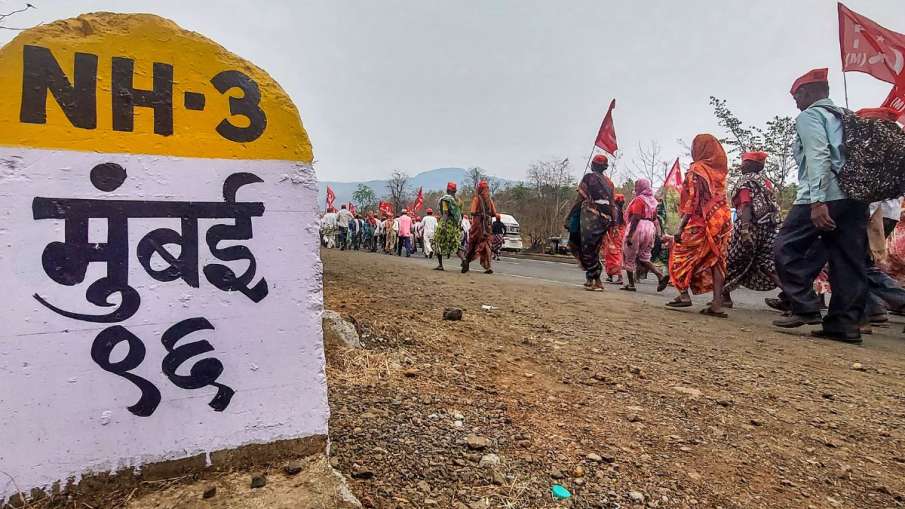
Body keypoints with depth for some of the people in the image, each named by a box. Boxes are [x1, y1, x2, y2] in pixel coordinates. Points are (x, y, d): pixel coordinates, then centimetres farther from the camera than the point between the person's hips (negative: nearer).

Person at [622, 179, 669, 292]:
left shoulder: (639, 199, -9)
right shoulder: (652, 200, 15)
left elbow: (636, 218, -18)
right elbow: (655, 218, 17)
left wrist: (630, 234, -20)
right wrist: (658, 232, 20)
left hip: (638, 228, -8)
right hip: (650, 229, 8)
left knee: (629, 257, 7)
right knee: (644, 258, 15)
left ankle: (631, 284, 7)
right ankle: (661, 276, -5)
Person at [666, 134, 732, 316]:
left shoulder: (696, 169, -7)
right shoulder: (720, 171, 13)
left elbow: (691, 202, -13)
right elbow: (720, 198, 11)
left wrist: (680, 228, -13)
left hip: (701, 221, -6)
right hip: (722, 220, 6)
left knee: (681, 254, 8)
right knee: (715, 259, 5)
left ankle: (684, 295, 0)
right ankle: (717, 304, 1)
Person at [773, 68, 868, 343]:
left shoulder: (809, 116, 2)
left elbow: (818, 156, -14)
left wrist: (818, 201, -22)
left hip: (825, 196, -8)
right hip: (856, 196, 8)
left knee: (788, 249, -1)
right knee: (849, 260, 5)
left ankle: (805, 308, -5)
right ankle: (846, 323, 6)